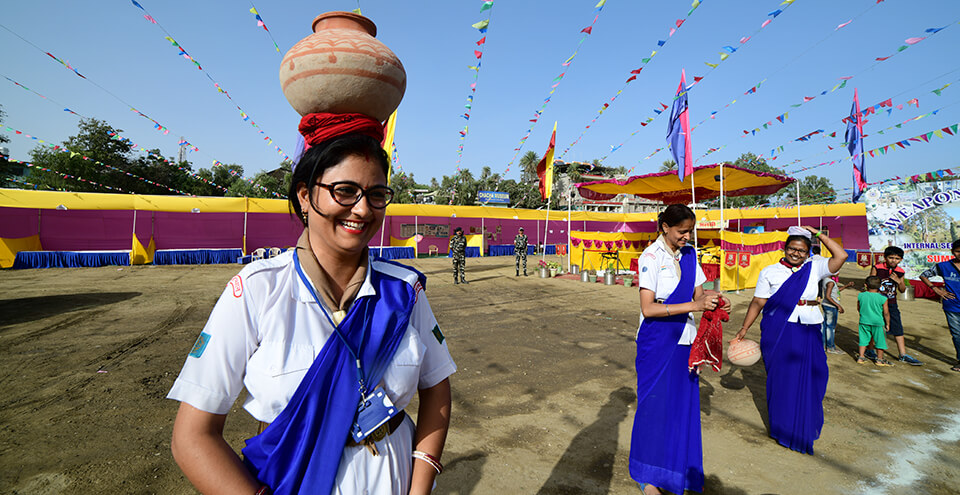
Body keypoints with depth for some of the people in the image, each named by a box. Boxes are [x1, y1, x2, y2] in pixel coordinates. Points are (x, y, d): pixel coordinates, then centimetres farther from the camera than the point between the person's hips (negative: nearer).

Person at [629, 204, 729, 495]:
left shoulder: (689, 255, 6)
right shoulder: (651, 256, -14)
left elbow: (698, 295, 9)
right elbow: (648, 308, -20)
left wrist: (715, 304, -12)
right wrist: (694, 306, -25)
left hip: (684, 340, 6)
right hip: (656, 342, -6)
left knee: (684, 403, 11)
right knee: (655, 403, 3)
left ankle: (679, 469, 31)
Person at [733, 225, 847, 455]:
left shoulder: (815, 268, 9)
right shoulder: (769, 272, 3)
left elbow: (841, 256, -5)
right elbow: (758, 303, 1)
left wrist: (818, 235, 0)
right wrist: (744, 329, -3)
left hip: (808, 332, 2)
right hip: (778, 330, -2)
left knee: (807, 377, 5)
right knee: (780, 377, 4)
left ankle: (803, 427, 23)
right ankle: (782, 427, 19)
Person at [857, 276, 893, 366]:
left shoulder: (861, 296, -3)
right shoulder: (883, 298, -10)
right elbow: (886, 313, -6)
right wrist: (887, 324, 5)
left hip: (864, 321, 2)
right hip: (878, 322, -2)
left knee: (864, 339, 12)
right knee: (880, 341, 12)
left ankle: (861, 357, 14)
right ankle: (879, 359, 21)